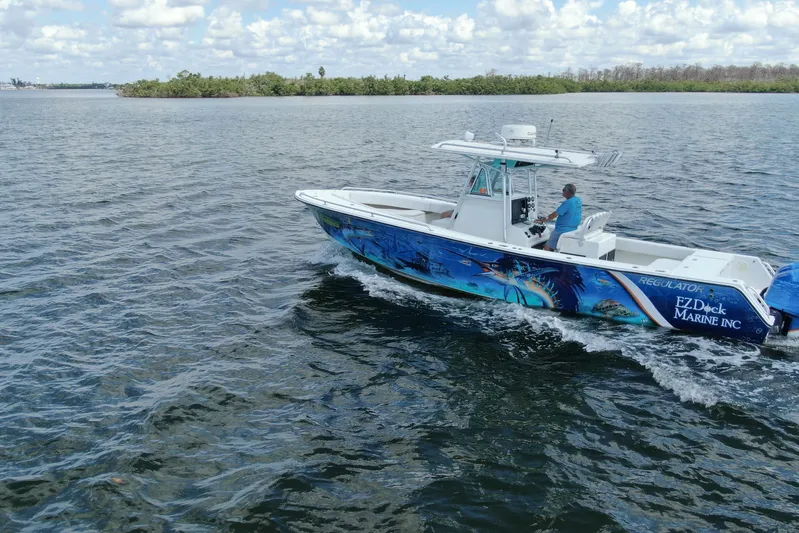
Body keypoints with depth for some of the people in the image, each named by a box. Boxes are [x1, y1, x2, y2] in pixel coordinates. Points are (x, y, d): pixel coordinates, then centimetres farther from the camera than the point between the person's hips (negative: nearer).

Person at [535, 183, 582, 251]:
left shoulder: (567, 203, -20)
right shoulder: (578, 200, 7)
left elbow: (554, 215, -13)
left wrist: (543, 220, 1)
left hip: (562, 231, -10)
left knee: (547, 248, -8)